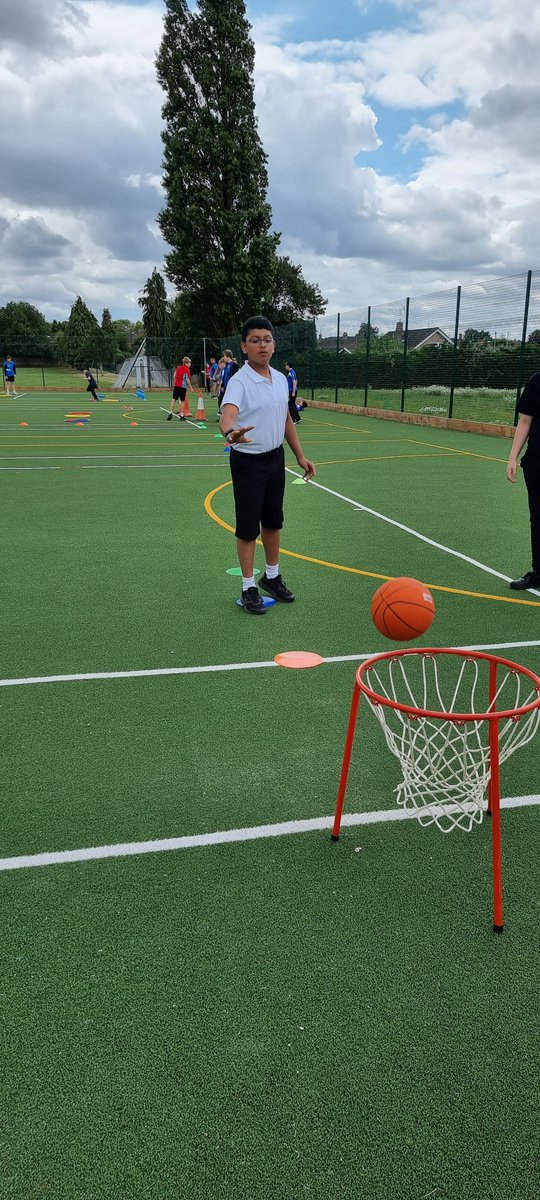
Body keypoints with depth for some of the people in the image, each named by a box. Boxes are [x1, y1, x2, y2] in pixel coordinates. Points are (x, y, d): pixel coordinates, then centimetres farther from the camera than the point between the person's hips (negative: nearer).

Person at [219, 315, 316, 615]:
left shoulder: (281, 379, 5)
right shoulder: (239, 381, -18)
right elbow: (227, 413, -38)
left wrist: (300, 456, 16)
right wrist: (230, 432, -60)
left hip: (275, 457, 7)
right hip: (248, 462, -7)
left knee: (273, 521, 17)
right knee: (248, 527, 1)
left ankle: (271, 576, 34)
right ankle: (248, 588, 14)